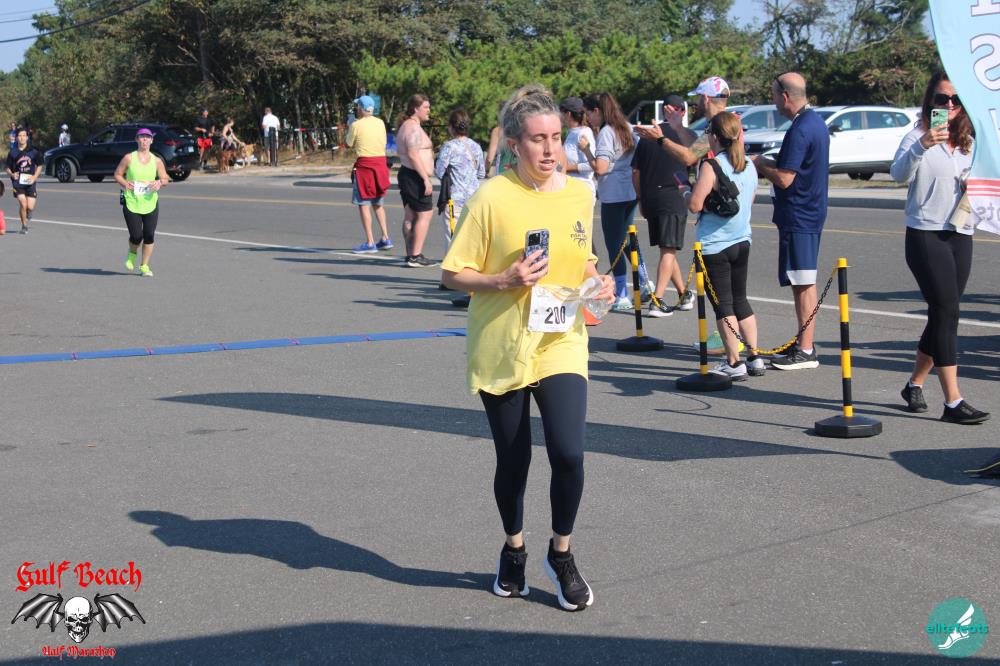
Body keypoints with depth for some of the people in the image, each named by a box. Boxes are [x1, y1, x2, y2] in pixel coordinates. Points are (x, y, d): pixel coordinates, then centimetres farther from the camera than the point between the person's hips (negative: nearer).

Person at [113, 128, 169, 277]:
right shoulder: (129, 158, 0)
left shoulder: (156, 161, 5)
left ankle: (144, 265, 15)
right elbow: (117, 174, 6)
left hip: (151, 204, 2)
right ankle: (132, 254, 27)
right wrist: (125, 183, -13)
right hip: (132, 203, -2)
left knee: (149, 235, -2)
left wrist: (160, 183, -12)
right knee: (136, 236, -8)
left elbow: (165, 179, 10)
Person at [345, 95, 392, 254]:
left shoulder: (357, 125, -9)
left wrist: (348, 129, 18)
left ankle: (370, 243, -5)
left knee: (364, 204, -1)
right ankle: (385, 239, 15)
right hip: (381, 162, 6)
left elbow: (348, 144, 3)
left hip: (364, 164, -6)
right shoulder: (380, 123, 7)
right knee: (378, 204, 17)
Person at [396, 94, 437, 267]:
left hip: (405, 174, 11)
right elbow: (413, 155, -22)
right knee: (425, 214, -9)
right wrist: (426, 179, -23)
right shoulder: (414, 128, -15)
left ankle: (410, 254, 13)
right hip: (415, 176, -11)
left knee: (409, 216, 10)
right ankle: (416, 256, -13)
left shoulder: (405, 126, 18)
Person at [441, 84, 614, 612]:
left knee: (568, 454, -13)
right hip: (500, 348, -2)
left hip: (561, 344, 2)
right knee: (513, 461, 9)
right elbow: (453, 275, -7)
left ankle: (561, 553, 12)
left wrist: (598, 281, -2)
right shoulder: (492, 198, -10)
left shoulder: (580, 195, 3)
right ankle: (513, 549, 36)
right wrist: (505, 280, -22)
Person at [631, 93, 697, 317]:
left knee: (667, 249, 15)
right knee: (669, 250, -3)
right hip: (673, 197, -4)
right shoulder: (686, 135, -2)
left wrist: (641, 199, 17)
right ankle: (657, 301, -12)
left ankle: (684, 293, 28)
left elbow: (635, 171, 10)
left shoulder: (647, 134, 9)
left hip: (649, 198, 5)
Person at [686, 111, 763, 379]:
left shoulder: (711, 166, -16)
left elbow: (695, 205, -20)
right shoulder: (749, 166, 7)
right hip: (742, 241, 7)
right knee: (740, 300, 17)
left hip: (714, 244, -7)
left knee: (723, 304, -1)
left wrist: (687, 193, -1)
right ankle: (754, 358, 18)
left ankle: (734, 363, 0)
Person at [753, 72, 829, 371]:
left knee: (803, 284, -5)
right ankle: (804, 344, 24)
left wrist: (760, 165, -6)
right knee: (804, 283, 16)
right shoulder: (817, 121, 11)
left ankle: (805, 351, -1)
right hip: (812, 212, 10)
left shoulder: (799, 130, -21)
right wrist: (769, 164, 11)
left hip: (798, 218, -10)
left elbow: (784, 178, -23)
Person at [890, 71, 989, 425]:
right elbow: (898, 174, -22)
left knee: (942, 315, 9)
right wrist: (922, 145, -39)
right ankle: (953, 402, -12)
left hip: (961, 236, 6)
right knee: (947, 312, -12)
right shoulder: (918, 136, -5)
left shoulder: (969, 143, 14)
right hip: (925, 234, -6)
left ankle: (915, 384, 26)